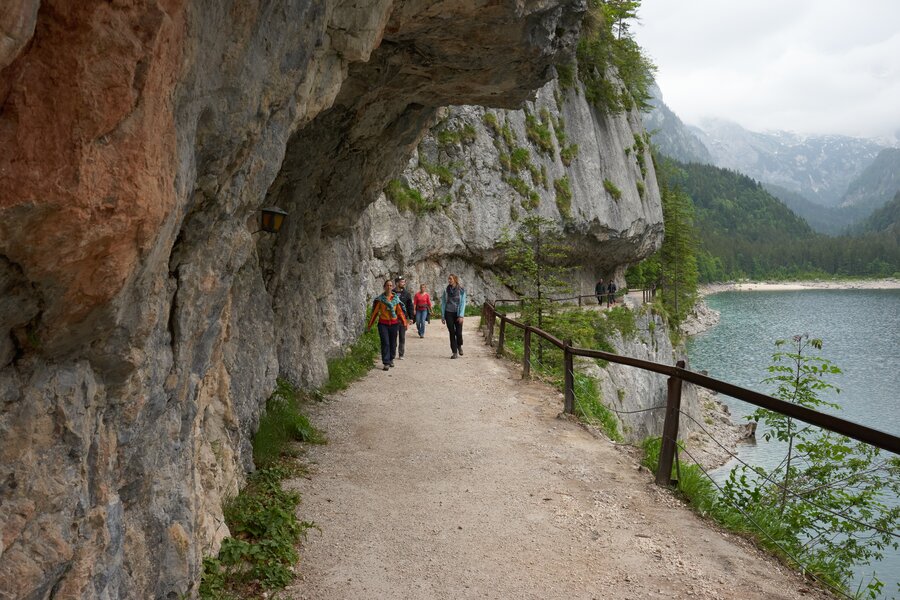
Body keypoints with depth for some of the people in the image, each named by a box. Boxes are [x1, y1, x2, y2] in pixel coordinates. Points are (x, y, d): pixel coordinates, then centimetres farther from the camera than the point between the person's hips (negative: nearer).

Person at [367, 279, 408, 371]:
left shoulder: (396, 298, 5)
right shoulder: (380, 299, -2)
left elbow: (400, 312, 10)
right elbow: (375, 312, 2)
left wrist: (404, 323, 11)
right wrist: (369, 325, 4)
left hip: (394, 323, 2)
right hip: (383, 324, -2)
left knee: (393, 343, 9)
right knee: (385, 343, -8)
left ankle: (391, 359, 27)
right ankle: (386, 363, -6)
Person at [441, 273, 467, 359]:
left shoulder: (461, 290, -2)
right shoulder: (446, 290, 4)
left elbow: (463, 303, -5)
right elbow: (443, 303, 6)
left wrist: (461, 316, -12)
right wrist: (442, 316, 2)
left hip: (457, 314, -1)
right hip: (449, 313, 2)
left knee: (458, 332, -5)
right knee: (452, 333, 0)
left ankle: (459, 346, 26)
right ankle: (454, 352, 7)